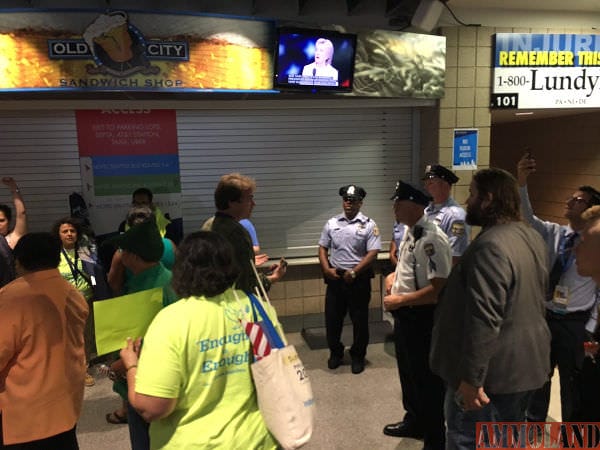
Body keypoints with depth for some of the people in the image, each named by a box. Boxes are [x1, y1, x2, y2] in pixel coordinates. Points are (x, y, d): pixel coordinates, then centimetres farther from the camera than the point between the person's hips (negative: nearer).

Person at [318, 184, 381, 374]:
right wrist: (326, 269, -7)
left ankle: (358, 356, 28)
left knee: (360, 320, 9)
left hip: (359, 279, -3)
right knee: (332, 318, 11)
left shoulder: (369, 225, -6)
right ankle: (335, 352, 32)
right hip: (335, 278, 3)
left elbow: (372, 254, -11)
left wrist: (354, 272, -16)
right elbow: (322, 248, 8)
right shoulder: (332, 223, 5)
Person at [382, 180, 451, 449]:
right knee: (408, 371, 25)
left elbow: (438, 289, -30)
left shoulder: (431, 239, -25)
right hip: (405, 315, 10)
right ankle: (414, 421, 47)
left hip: (423, 318, -10)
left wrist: (399, 300, -22)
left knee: (427, 379, 8)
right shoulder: (408, 232, 6)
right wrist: (394, 275, 2)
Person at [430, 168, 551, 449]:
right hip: (525, 364, 9)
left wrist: (471, 378, -24)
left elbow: (484, 320, -29)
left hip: (493, 371, -9)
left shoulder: (490, 246, -26)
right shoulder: (532, 237, 7)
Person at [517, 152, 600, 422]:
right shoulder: (552, 233, -2)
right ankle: (533, 425, 40)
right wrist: (521, 182, -32)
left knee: (572, 384, 14)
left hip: (575, 323, -3)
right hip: (545, 317, 3)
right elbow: (527, 217, -19)